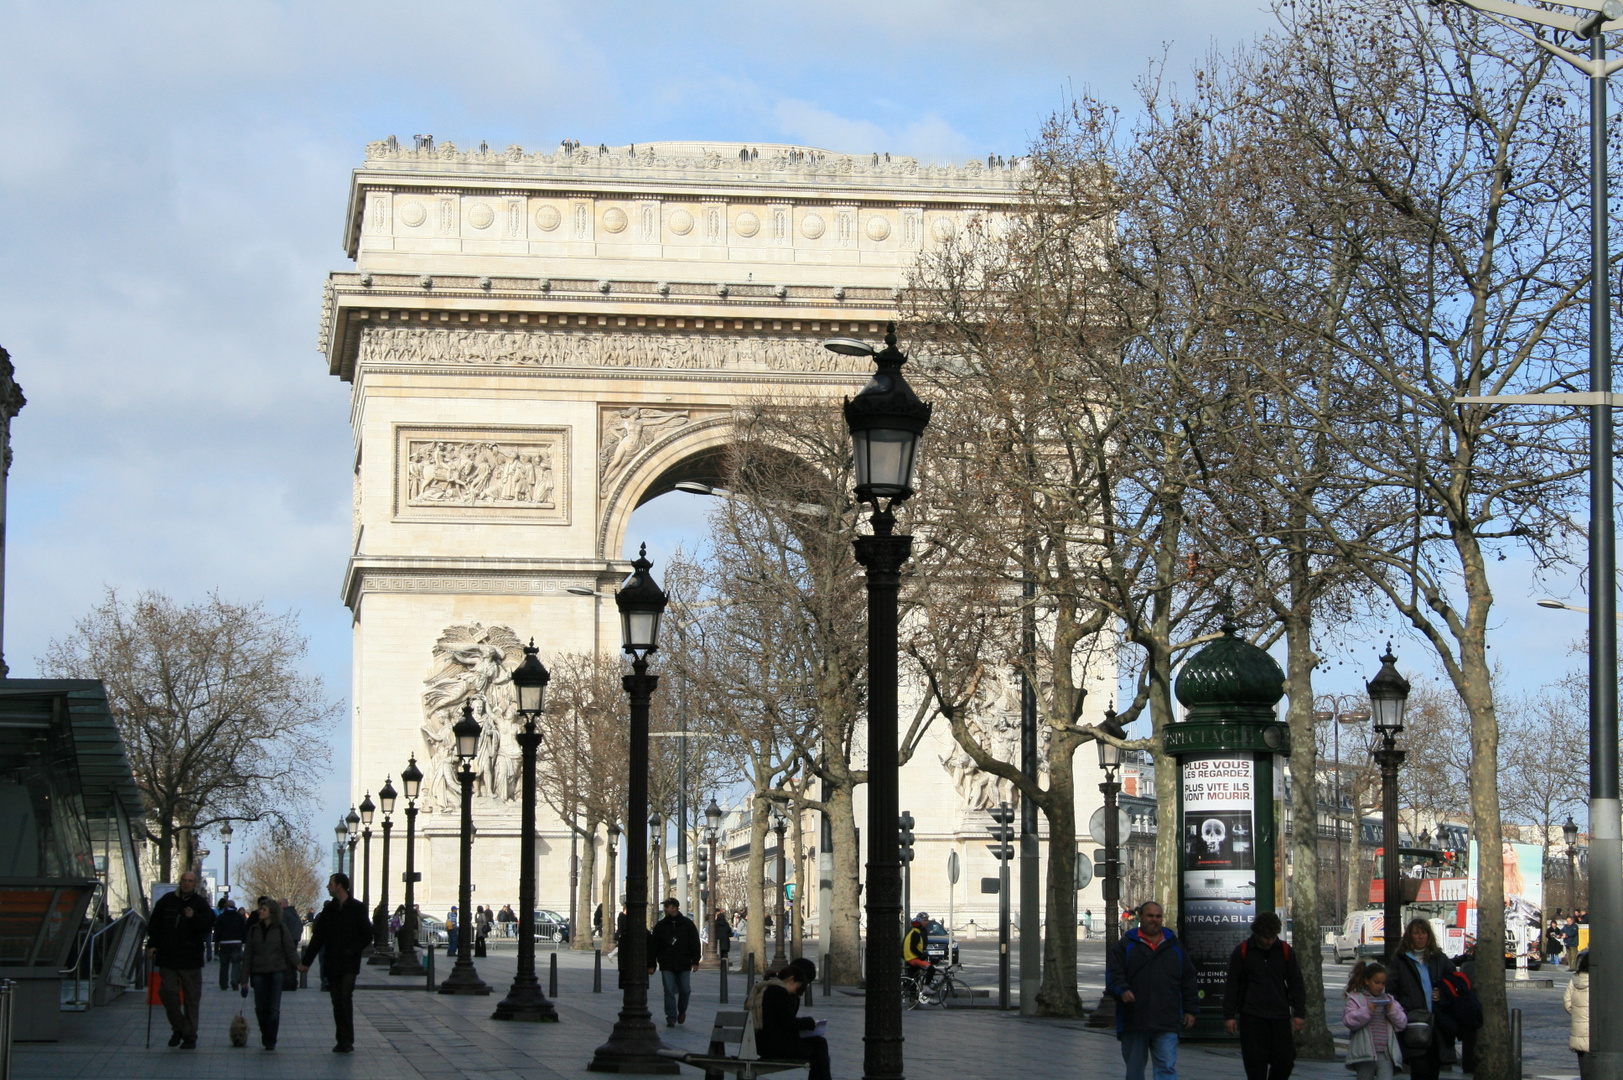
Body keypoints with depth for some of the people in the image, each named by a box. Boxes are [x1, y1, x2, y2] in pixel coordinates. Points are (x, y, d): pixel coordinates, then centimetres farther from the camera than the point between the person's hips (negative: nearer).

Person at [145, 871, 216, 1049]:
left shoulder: (200, 904, 2)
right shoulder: (166, 901, 8)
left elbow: (208, 925, -10)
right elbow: (154, 924, 14)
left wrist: (194, 918, -25)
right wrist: (152, 945, 5)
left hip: (190, 959, -2)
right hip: (167, 957, 2)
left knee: (191, 998, 2)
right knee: (168, 991, -6)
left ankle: (190, 1036, 10)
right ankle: (178, 1028, 13)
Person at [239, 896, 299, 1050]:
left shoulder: (280, 929, 2)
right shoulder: (254, 930, 8)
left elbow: (290, 948, 2)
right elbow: (247, 954, 9)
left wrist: (297, 963, -15)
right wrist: (245, 978, 6)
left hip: (276, 972, -2)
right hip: (258, 972, 2)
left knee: (273, 1008, -5)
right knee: (260, 1008, 4)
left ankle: (270, 1041, 0)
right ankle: (265, 1036, 21)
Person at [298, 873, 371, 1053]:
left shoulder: (357, 908, -2)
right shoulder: (329, 910, 12)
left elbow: (367, 935, -2)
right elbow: (317, 937, 15)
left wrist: (352, 950, -13)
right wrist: (306, 961, 12)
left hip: (349, 964, -5)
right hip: (332, 964, 5)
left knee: (345, 998, -15)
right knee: (337, 1002, 4)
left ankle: (347, 1040, -11)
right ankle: (343, 1040, 9)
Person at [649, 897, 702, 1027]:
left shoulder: (687, 924, 3)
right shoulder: (660, 926, 6)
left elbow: (695, 943, 2)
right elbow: (653, 947, 7)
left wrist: (695, 961, -6)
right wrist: (651, 964, 2)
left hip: (684, 965, 0)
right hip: (666, 966, 1)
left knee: (684, 990, 4)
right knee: (669, 992, -4)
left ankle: (682, 1011, 30)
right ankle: (671, 1018, -1)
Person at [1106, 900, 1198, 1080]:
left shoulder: (1174, 947, 13)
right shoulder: (1126, 945, 8)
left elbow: (1188, 980, 15)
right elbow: (1113, 974, -2)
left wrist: (1190, 1010, 8)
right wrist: (1122, 991, -22)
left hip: (1166, 1024, 0)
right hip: (1133, 1022, 0)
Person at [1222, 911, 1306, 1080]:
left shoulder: (1285, 951, 7)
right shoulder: (1242, 951, 1)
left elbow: (1296, 984, 11)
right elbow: (1231, 985, 4)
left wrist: (1299, 1014, 4)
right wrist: (1229, 1016, -1)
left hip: (1280, 1016, 2)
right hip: (1251, 1018, -2)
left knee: (1285, 1062, -1)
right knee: (1255, 1066, -4)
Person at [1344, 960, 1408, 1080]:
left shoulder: (1389, 1000, 16)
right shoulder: (1356, 999, 4)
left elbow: (1402, 1024, 10)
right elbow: (1348, 1020, -11)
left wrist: (1391, 1010, -6)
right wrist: (1367, 1011, -19)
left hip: (1385, 1054, 2)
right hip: (1365, 1054, -2)